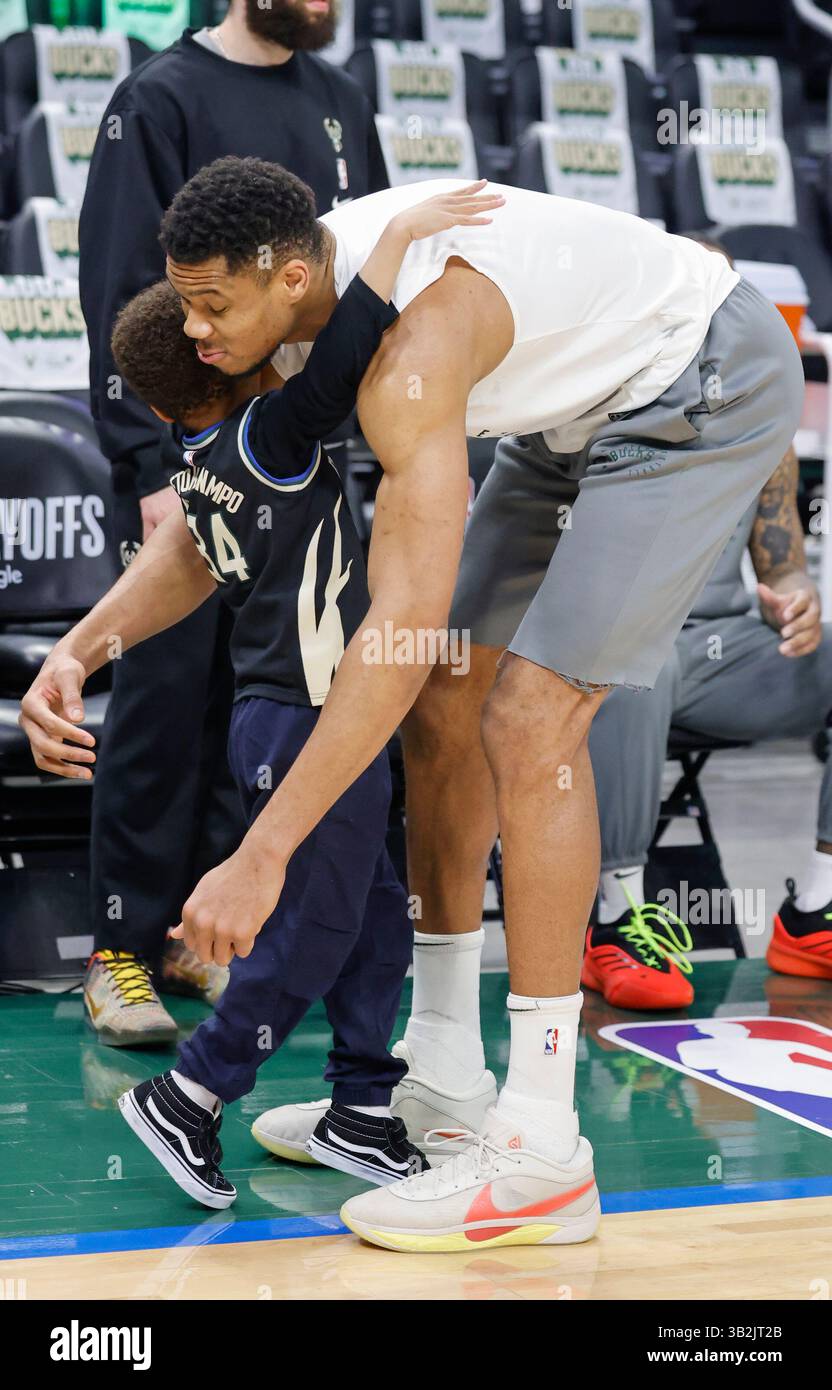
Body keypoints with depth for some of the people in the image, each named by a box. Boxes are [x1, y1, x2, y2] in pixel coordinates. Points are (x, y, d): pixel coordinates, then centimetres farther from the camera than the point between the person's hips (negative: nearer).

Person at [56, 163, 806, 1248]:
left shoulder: (410, 350, -37)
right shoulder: (296, 299, -8)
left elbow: (402, 633, -43)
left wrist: (261, 856, -43)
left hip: (709, 390, -9)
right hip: (587, 408, 9)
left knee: (530, 721, -18)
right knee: (445, 701, 6)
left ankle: (540, 1153, -15)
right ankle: (442, 1062, 18)